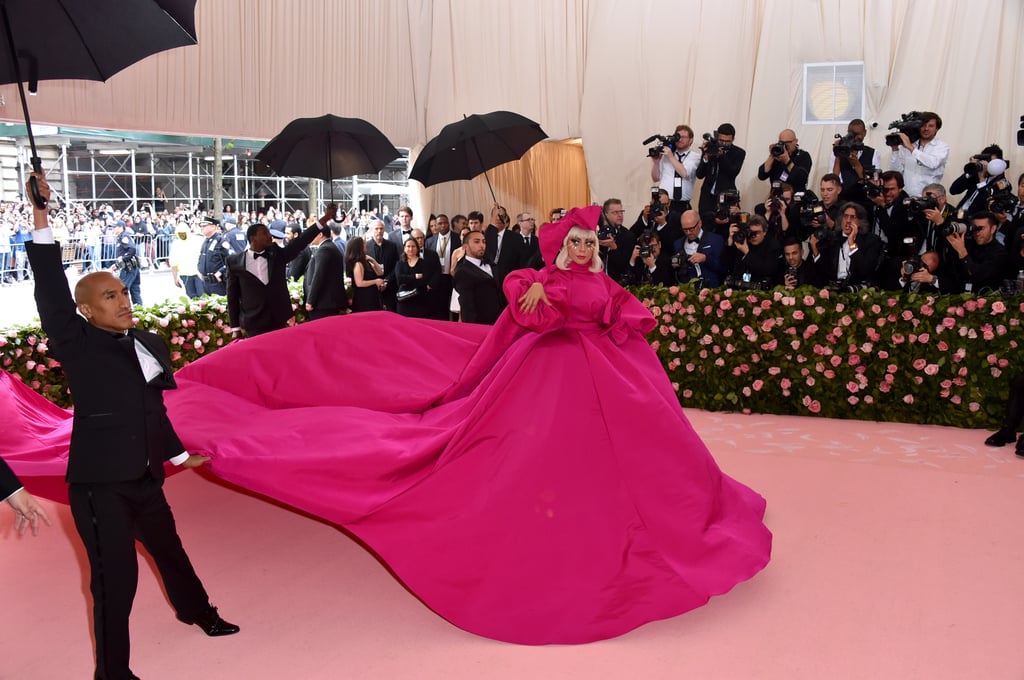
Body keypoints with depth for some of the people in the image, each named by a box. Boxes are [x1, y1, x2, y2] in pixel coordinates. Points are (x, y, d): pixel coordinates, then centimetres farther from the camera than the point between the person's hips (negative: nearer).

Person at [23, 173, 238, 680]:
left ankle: (196, 610, 54)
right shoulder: (76, 346, -11)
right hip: (99, 483, -6)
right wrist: (40, 218, -32)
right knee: (115, 577, 0)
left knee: (167, 547, 27)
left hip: (143, 476, 7)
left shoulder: (150, 344, 5)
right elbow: (52, 295, -25)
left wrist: (178, 454, 24)